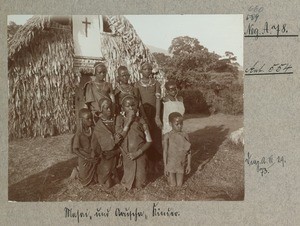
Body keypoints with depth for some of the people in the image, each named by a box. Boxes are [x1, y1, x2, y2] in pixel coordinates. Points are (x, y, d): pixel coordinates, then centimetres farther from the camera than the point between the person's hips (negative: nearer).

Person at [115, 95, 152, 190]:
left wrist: (137, 153, -12)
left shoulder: (141, 121, -1)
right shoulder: (120, 118, -1)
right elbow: (119, 136, -14)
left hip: (140, 156, 0)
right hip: (127, 156, 0)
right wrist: (128, 121, -17)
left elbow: (149, 141, -1)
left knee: (139, 185, 2)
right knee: (128, 184, -1)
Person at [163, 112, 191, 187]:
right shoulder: (167, 136, -13)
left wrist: (189, 165, 2)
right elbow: (165, 152, -11)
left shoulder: (185, 135, -5)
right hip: (170, 164, -2)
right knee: (172, 185, 6)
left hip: (181, 165, 2)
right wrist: (165, 167, -10)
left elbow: (188, 151, 1)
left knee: (179, 185, 8)